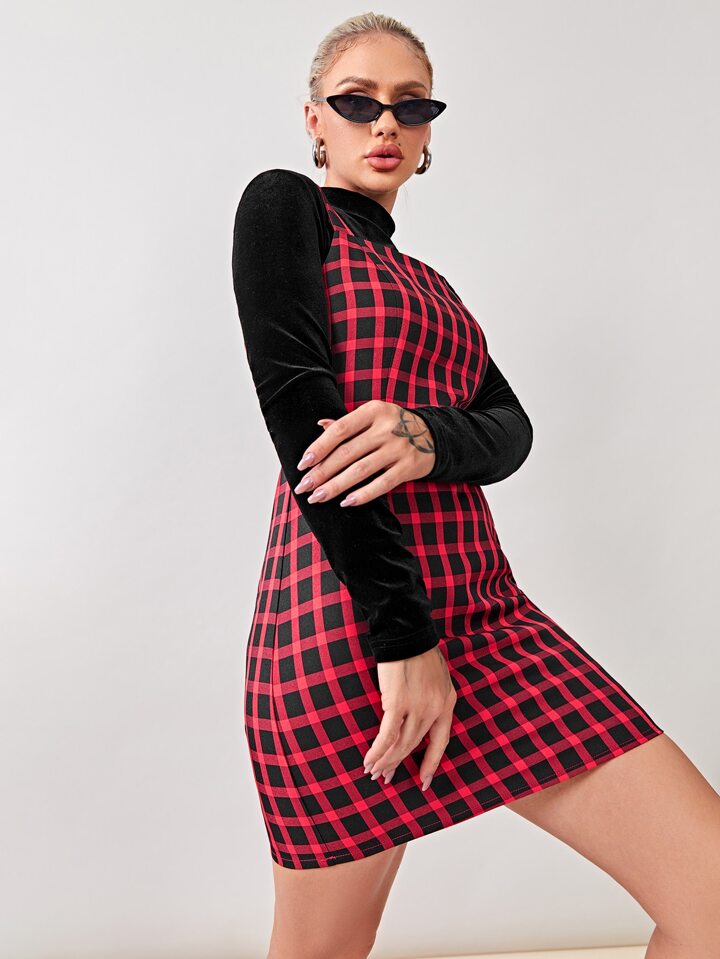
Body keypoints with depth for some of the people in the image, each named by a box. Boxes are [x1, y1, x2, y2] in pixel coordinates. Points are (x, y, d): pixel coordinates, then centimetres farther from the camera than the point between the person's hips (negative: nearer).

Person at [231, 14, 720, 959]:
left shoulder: (426, 285, 23)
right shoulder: (284, 206, 4)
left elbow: (510, 429, 7)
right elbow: (296, 404, -12)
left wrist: (427, 436, -19)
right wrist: (401, 634, -18)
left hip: (480, 606, 6)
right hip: (346, 614, -6)